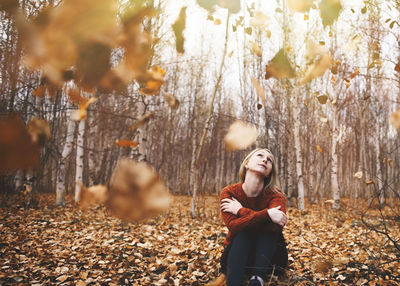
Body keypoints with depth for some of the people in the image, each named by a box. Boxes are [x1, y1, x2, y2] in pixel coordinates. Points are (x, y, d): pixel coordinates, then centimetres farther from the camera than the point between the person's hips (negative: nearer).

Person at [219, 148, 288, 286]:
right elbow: (233, 226, -29)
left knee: (270, 230, -27)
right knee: (243, 233, -31)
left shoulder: (276, 195, -13)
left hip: (268, 253, 1)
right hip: (236, 251, 0)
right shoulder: (229, 192, -12)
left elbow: (275, 226, -33)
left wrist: (241, 211, -26)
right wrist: (266, 214, -36)